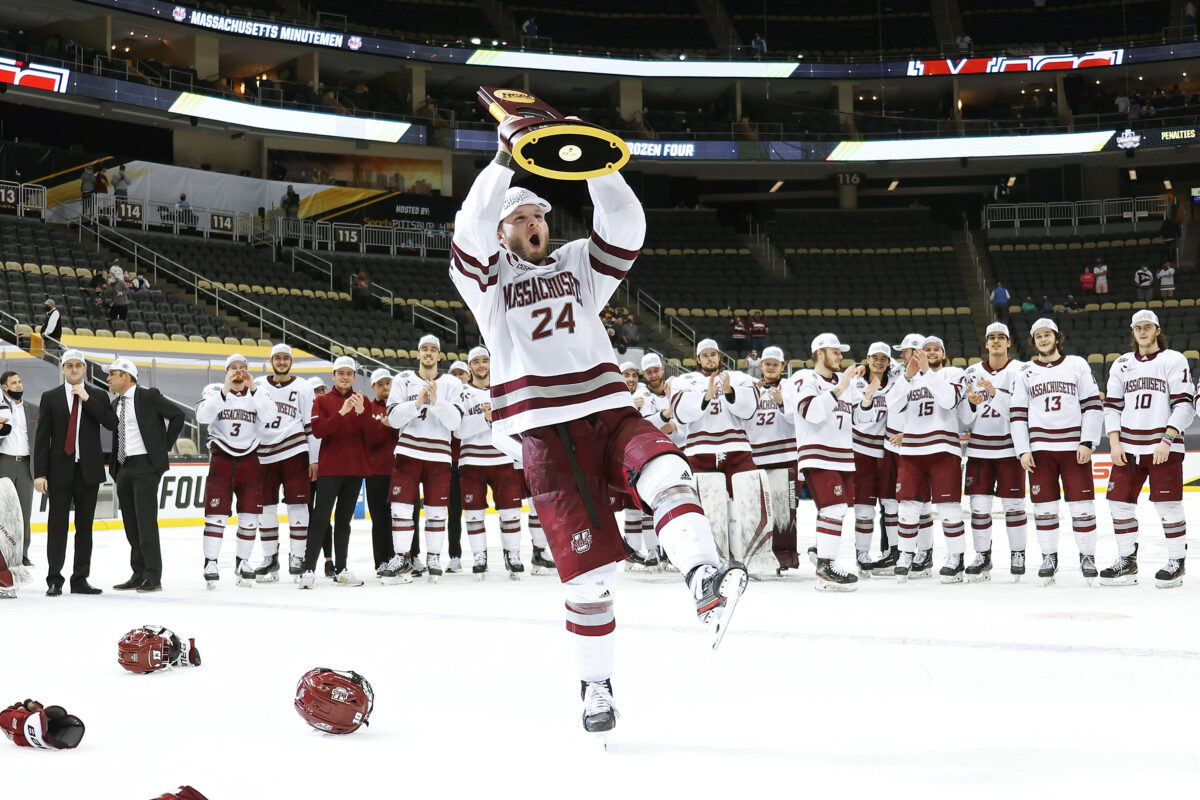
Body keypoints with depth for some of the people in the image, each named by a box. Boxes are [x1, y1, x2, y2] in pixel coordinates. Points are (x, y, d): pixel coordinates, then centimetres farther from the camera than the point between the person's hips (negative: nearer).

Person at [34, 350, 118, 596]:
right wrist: (40, 473, -6)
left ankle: (80, 579, 10)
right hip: (60, 469, -1)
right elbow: (42, 437, 2)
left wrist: (87, 399, -13)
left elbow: (112, 424, -9)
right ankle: (54, 580, 4)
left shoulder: (98, 397, 8)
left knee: (85, 526, 5)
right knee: (57, 525, -1)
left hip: (88, 470, 1)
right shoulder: (50, 397, 5)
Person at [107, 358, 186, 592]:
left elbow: (177, 414, -6)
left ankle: (153, 577, -8)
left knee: (146, 520, -10)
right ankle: (138, 574, 15)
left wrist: (165, 445, -4)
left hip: (145, 464, -7)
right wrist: (114, 466, 11)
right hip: (123, 467, 8)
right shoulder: (116, 404, 15)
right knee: (130, 523, 9)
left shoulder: (148, 397, -6)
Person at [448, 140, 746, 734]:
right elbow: (471, 228, -8)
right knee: (587, 565, -5)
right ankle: (595, 685, 11)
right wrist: (504, 160, -14)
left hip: (607, 412, 3)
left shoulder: (578, 264, 20)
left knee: (663, 470, -32)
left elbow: (625, 225, 4)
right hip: (546, 433, -2)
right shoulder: (486, 276, 12)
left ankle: (703, 579, -49)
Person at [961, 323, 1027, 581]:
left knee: (1013, 503, 2)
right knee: (979, 504, 2)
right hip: (979, 447, 3)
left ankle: (1018, 555, 14)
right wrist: (972, 403, -11)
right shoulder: (973, 372, 8)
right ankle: (982, 556, 11)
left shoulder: (1020, 371, -2)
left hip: (1010, 447, -3)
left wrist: (995, 393, -22)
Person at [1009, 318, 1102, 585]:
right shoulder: (1025, 373, 10)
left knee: (1081, 504, -2)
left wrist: (1087, 442, -6)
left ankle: (1087, 555, 10)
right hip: (1040, 448, 1)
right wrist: (1022, 450, -1)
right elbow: (1017, 414, 8)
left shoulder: (1077, 365, 6)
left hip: (1075, 447, -1)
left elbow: (1093, 405, 2)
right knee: (1044, 505, 2)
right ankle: (1049, 556, 13)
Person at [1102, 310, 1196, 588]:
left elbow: (1184, 405, -7)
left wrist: (1167, 440, -16)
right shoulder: (1121, 365, 13)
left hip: (1164, 446, -5)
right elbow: (1111, 406, 13)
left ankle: (1176, 562, 8)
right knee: (1120, 502, 3)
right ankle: (1127, 562, 14)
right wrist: (1114, 442, 1)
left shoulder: (1174, 361, -1)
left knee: (1168, 506, -5)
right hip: (1127, 447, 5)